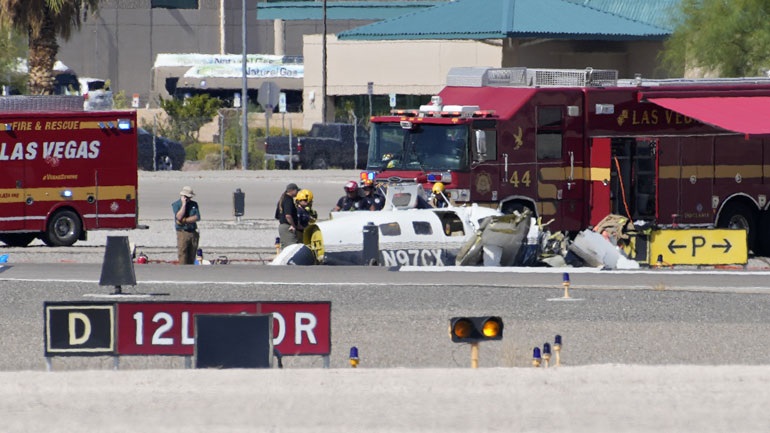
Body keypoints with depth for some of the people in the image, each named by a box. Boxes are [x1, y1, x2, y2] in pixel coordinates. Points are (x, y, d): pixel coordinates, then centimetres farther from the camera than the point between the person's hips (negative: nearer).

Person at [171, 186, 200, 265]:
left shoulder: (194, 204, 10)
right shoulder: (176, 205, 1)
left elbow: (197, 218, -2)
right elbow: (179, 217, -15)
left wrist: (184, 220, -11)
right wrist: (184, 204, -13)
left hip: (193, 232, 4)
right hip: (182, 233, -4)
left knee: (192, 257, 5)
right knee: (183, 256, -10)